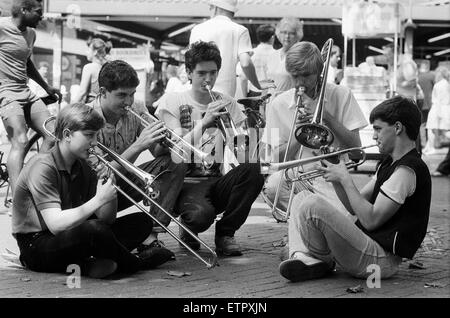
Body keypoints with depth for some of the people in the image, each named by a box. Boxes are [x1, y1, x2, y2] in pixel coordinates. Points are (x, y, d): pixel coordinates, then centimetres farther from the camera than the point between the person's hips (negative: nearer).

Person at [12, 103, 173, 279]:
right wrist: (99, 200, -28)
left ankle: (95, 263, -22)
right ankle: (133, 263, -7)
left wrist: (109, 189, -12)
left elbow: (107, 219, 6)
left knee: (141, 222, 1)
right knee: (94, 228, -37)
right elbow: (55, 225, -29)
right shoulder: (42, 167, -17)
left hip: (72, 240, 9)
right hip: (37, 247, -8)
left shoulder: (83, 167, 8)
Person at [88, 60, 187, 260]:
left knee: (175, 164, -14)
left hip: (124, 183, 6)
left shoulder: (136, 111, -4)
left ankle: (150, 237, -20)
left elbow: (158, 153, -6)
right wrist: (138, 146, -38)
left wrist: (162, 142, -30)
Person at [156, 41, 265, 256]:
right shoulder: (172, 102, 1)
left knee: (254, 169, -27)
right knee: (201, 213, -37)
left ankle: (225, 234, -7)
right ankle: (188, 232, 5)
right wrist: (204, 122, -21)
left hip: (218, 181, 4)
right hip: (187, 183, -4)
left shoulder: (226, 103, 11)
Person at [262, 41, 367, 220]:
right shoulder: (278, 105, 5)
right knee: (272, 187, -33)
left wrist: (326, 116, -12)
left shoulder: (341, 95, 4)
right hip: (295, 176, 1)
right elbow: (276, 160, 2)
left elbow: (355, 147, -3)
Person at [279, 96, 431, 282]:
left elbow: (370, 220, -21)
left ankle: (323, 262, 0)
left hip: (381, 259, -11)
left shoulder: (408, 169, -16)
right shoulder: (390, 164, 18)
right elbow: (354, 207, 17)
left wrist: (345, 179, -13)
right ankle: (304, 258, -7)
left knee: (313, 205, -26)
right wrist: (334, 177, 2)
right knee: (302, 199, 15)